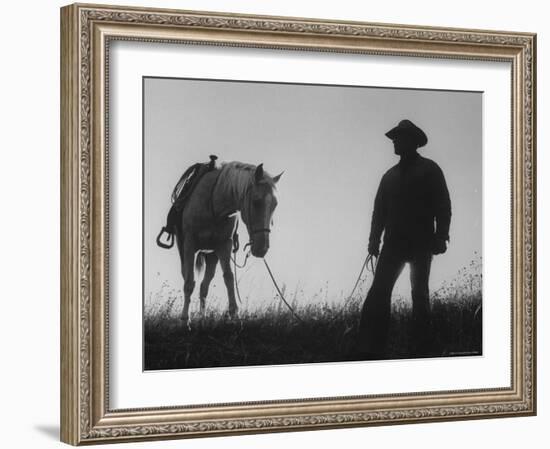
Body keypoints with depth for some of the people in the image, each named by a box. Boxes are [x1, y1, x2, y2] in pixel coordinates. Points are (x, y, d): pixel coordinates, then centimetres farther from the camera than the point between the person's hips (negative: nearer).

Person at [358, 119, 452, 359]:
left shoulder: (429, 169, 4)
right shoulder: (390, 175, 17)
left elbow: (443, 206, -2)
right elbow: (379, 210, 16)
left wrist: (440, 237, -12)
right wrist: (374, 239, 4)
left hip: (421, 242, -4)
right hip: (394, 243, 4)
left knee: (420, 294, 0)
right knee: (379, 292, -9)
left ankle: (421, 351, 4)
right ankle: (373, 349, -12)